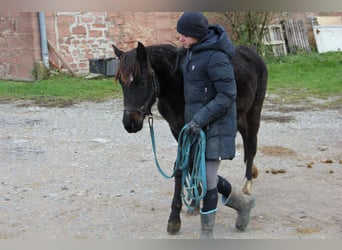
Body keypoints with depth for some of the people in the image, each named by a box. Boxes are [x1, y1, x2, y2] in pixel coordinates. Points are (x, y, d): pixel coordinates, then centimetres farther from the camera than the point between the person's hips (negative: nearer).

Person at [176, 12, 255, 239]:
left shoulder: (216, 57, -20)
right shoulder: (194, 51, 8)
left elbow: (227, 96, -22)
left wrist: (202, 118, -25)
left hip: (214, 125, -9)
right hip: (197, 122, 10)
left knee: (206, 177, -4)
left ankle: (207, 233, 10)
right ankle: (243, 202, 34)